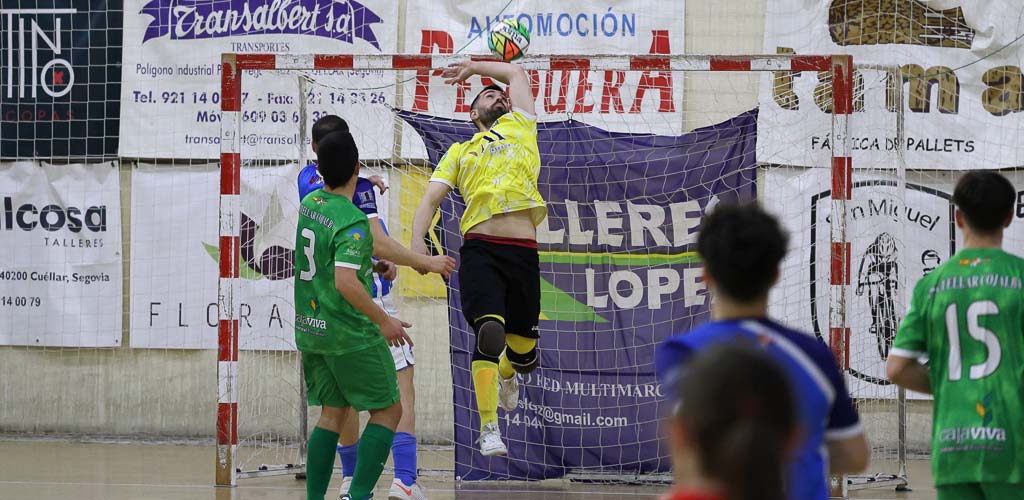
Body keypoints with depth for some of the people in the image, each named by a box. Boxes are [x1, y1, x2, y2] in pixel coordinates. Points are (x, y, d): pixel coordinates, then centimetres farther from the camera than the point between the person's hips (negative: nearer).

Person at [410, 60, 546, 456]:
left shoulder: (520, 128, 23)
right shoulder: (460, 152, 21)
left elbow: (516, 73, 32)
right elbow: (430, 199, 13)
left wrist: (473, 67, 44)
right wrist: (417, 244, -3)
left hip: (523, 252, 2)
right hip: (480, 249, -2)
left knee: (524, 353, 7)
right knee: (490, 333, -23)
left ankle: (506, 373, 46)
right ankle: (489, 429, -19)